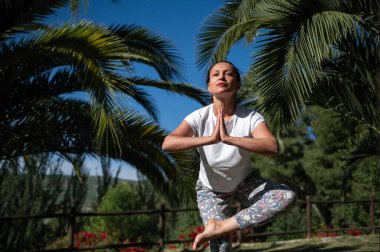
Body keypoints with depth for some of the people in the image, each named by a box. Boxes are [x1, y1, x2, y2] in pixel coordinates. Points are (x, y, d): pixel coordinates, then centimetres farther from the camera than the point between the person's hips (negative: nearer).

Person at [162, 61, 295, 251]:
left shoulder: (251, 117, -24)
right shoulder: (199, 117, -22)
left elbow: (272, 147, -42)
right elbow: (167, 144, -37)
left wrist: (228, 138, -49)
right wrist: (210, 138, -47)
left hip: (246, 183, 1)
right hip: (210, 190, -1)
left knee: (287, 196, -25)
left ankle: (220, 227, -22)